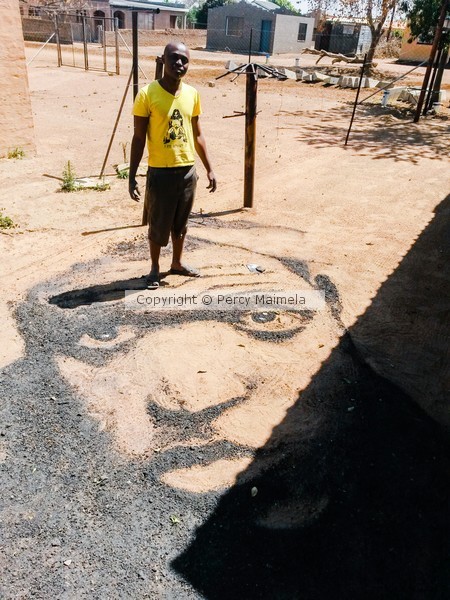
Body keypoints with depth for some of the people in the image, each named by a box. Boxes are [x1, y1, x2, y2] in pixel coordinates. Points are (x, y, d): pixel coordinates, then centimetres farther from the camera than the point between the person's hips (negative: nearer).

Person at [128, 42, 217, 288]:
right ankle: (155, 268, 28)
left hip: (188, 170, 4)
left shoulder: (192, 94, 4)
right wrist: (132, 175, -12)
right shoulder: (147, 94, -11)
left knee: (180, 222, 17)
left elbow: (197, 135, 11)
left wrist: (209, 169, 9)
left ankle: (177, 263, 36)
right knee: (158, 224, 8)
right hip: (160, 171, -4)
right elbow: (139, 138, -8)